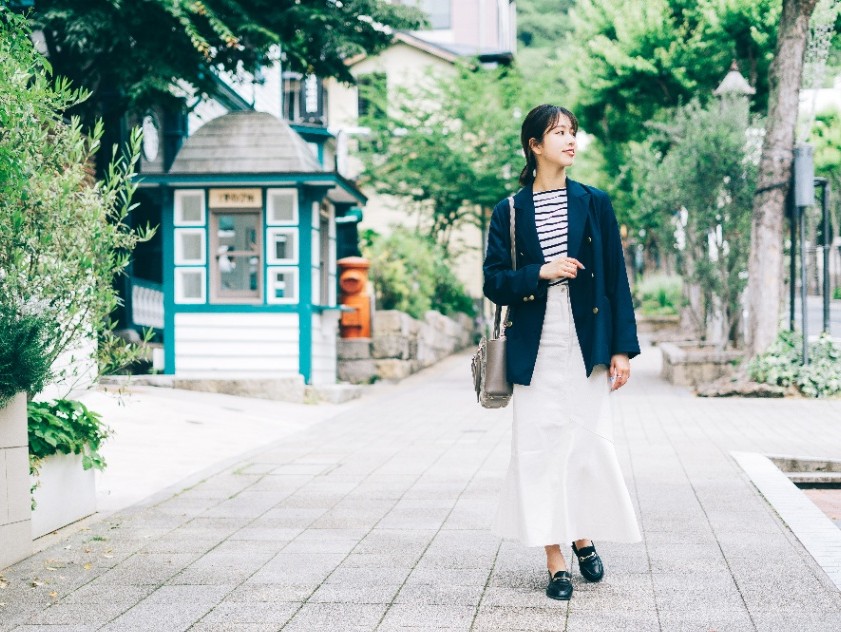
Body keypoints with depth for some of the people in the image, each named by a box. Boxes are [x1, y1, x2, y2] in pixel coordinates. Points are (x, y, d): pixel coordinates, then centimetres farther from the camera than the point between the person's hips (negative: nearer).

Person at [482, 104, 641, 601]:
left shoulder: (595, 203, 6)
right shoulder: (510, 212, 5)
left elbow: (616, 279, 4)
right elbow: (494, 283, 3)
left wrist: (623, 347, -2)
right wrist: (542, 273, -14)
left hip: (587, 345, 0)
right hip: (536, 349, 0)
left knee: (591, 442, 1)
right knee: (541, 447, -1)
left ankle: (584, 538, 25)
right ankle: (556, 561, 6)